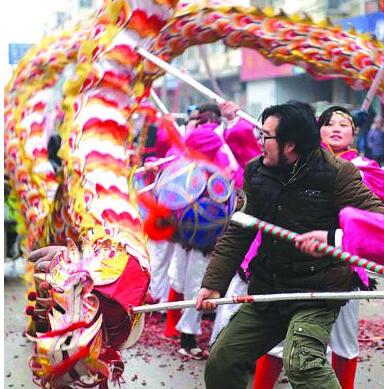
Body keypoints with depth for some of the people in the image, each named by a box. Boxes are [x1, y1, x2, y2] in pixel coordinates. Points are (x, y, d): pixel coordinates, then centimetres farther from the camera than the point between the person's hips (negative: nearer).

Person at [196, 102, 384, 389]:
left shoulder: (336, 173, -12)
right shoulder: (257, 172, 5)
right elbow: (237, 235, 8)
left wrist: (331, 237, -34)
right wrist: (214, 283, 0)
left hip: (317, 293, -6)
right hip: (267, 290, 6)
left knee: (301, 363, -31)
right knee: (221, 364, 7)